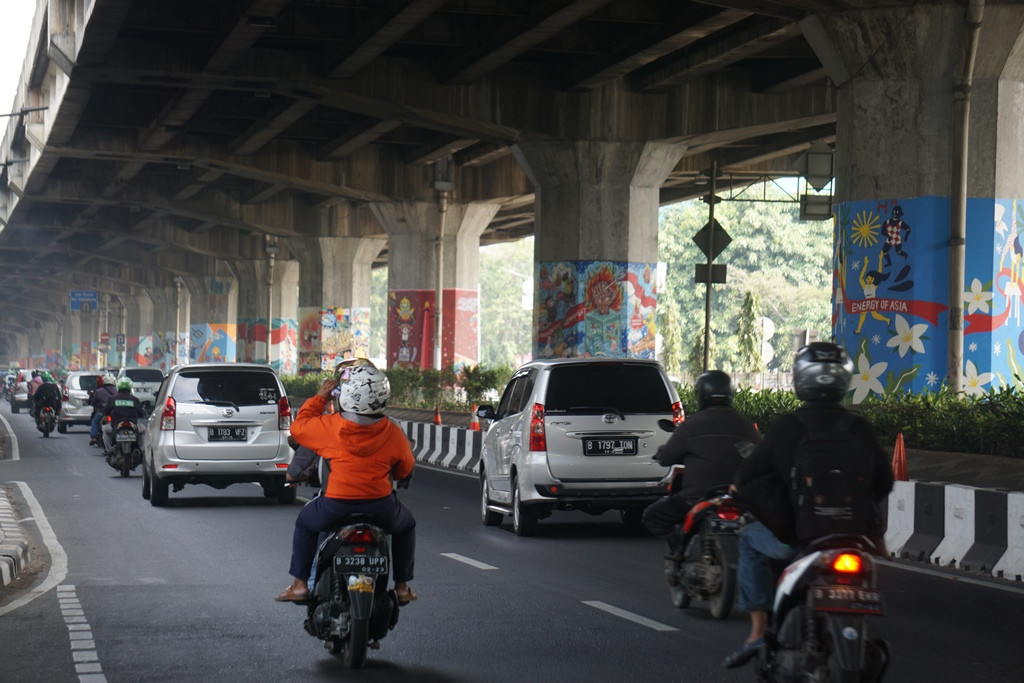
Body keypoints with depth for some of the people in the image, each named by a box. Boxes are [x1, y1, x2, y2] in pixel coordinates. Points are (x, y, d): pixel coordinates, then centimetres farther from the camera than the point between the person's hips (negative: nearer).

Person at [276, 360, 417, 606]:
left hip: (335, 506, -1)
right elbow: (406, 470, 10)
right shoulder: (393, 434, -3)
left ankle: (300, 583, 22)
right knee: (406, 525, 32)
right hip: (380, 507, 1)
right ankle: (402, 585, 28)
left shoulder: (329, 426, -8)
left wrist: (320, 397, 18)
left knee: (305, 524, 29)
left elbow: (299, 427, 10)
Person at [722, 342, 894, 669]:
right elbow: (884, 482, 10)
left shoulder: (785, 426, -9)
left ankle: (758, 629, 16)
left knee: (750, 539, 28)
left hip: (794, 535, -3)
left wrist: (736, 488, 23)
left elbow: (748, 475, -1)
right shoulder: (860, 428, 0)